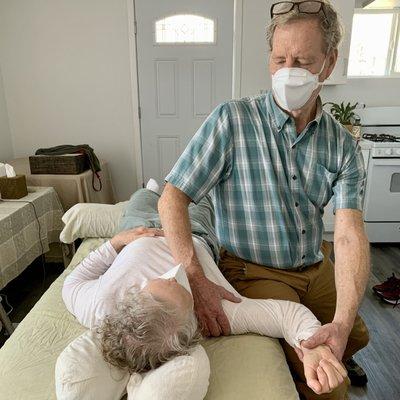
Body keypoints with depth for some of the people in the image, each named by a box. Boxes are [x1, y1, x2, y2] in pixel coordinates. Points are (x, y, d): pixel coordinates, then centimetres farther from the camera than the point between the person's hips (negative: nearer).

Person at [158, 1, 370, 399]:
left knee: (355, 336, 24)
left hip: (318, 268, 5)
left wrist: (343, 321, -31)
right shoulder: (232, 120, -18)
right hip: (256, 273, -5)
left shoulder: (342, 144, -6)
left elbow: (349, 235, -17)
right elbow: (172, 199, -20)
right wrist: (196, 279, -31)